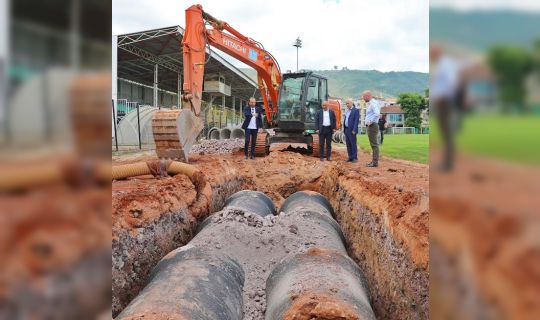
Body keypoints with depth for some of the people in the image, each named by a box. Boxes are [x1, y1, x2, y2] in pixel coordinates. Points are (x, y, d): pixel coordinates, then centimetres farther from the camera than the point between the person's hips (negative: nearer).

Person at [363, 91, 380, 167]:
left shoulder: (373, 103, -13)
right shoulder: (370, 103, 18)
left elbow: (377, 113, -29)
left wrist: (371, 121, -22)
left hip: (372, 126, -11)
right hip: (370, 126, 11)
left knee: (374, 145, -8)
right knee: (373, 144, 12)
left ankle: (375, 162, -7)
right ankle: (373, 161, 18)